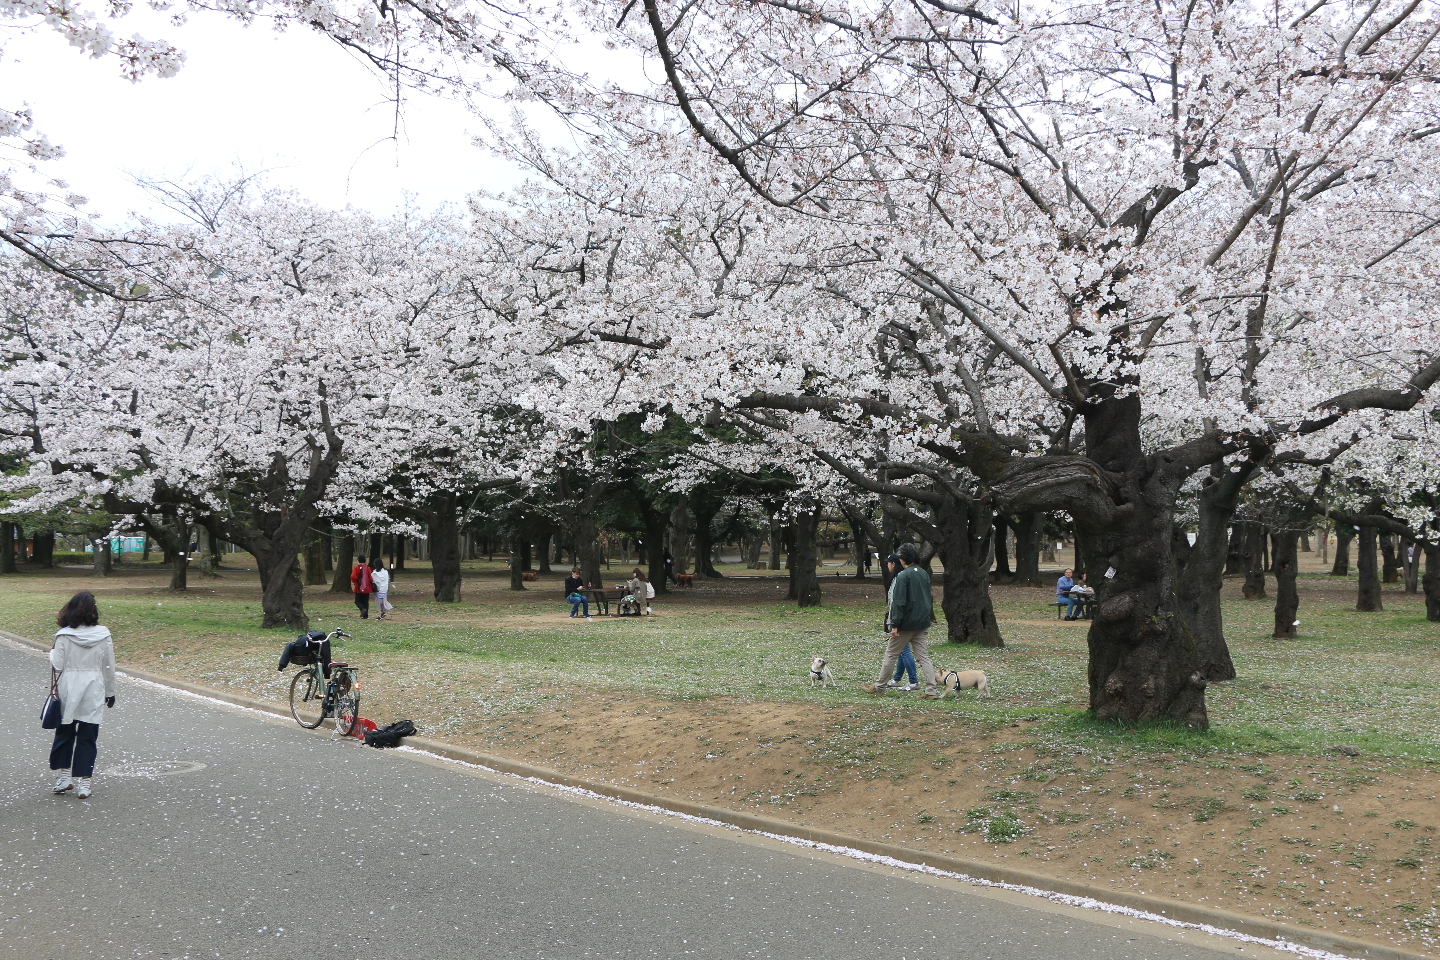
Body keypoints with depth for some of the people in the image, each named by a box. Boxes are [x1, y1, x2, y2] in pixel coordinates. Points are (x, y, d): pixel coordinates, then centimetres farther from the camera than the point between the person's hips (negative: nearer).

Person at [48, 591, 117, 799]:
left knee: (64, 732, 18)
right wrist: (110, 692, 13)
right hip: (93, 692, 1)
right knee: (87, 736, 6)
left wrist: (52, 652, 13)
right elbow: (109, 667, 2)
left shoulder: (64, 635, -9)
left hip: (68, 690, 0)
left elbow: (57, 664, -7)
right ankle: (83, 781, 7)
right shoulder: (103, 635, -4)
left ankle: (64, 774, 20)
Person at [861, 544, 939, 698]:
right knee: (924, 657, 7)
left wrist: (894, 625, -17)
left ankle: (879, 686, 16)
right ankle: (931, 691, 0)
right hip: (923, 624, 7)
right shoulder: (924, 574, 9)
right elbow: (929, 599, 18)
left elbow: (898, 602, -19)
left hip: (906, 624, -6)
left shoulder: (903, 576, -15)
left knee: (891, 654, 6)